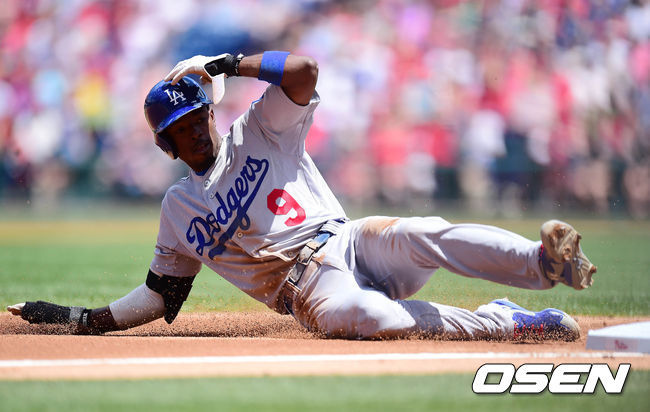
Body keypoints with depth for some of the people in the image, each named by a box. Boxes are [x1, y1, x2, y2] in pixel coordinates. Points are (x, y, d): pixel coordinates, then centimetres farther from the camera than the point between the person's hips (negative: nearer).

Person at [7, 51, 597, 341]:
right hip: (305, 285, -1)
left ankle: (548, 263, -48)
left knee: (424, 234, -32)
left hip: (346, 241, 1)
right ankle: (504, 322, -35)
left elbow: (302, 70, -3)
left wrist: (221, 63, -5)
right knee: (356, 314, -38)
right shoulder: (177, 206, 19)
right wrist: (82, 318, 13)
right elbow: (160, 294, 22)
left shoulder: (256, 134, 13)